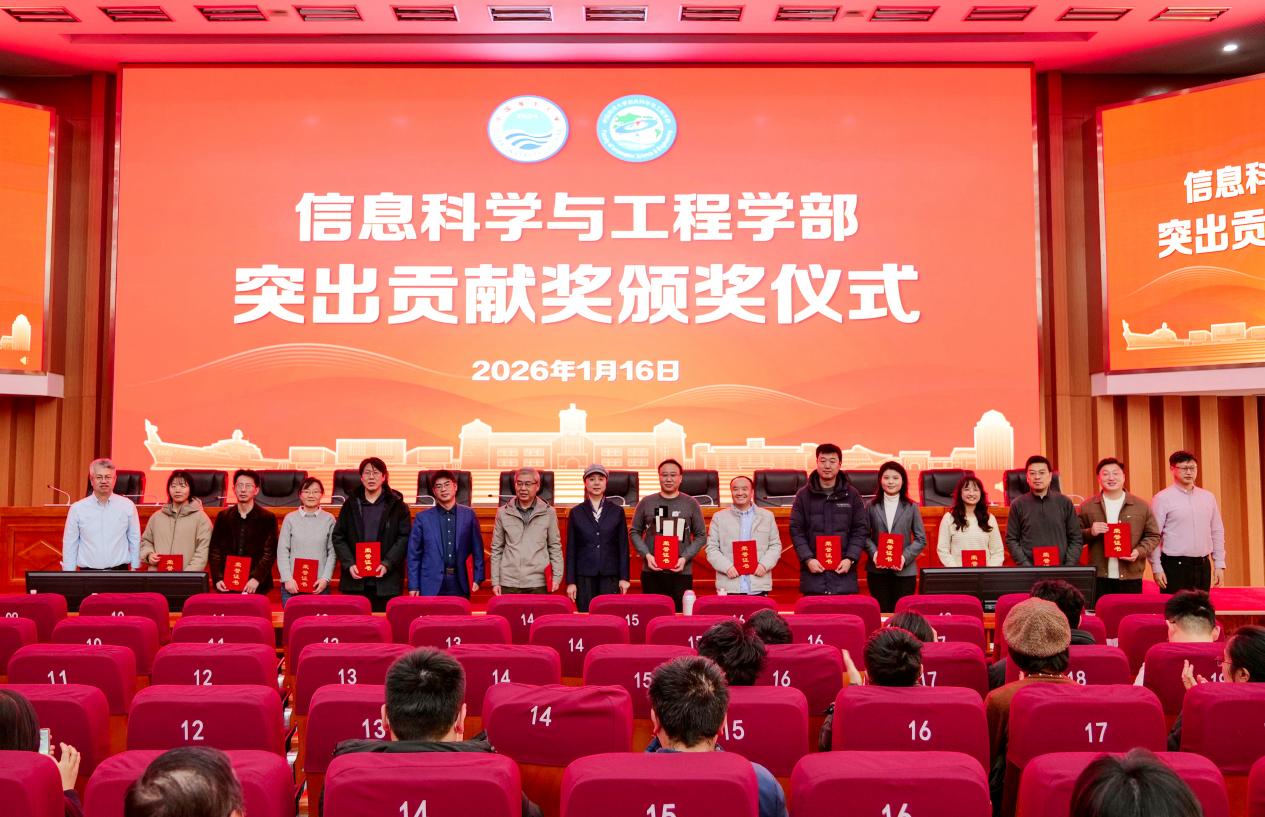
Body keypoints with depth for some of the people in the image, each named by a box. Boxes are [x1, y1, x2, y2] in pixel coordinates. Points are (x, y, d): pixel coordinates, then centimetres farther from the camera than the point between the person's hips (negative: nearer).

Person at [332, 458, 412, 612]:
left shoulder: (396, 505, 5)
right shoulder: (351, 504, 11)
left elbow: (403, 538, -1)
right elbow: (338, 537, 8)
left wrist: (387, 564, -13)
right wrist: (349, 564, -7)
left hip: (386, 580, -2)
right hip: (355, 581, 2)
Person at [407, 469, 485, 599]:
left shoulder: (468, 515, 6)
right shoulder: (423, 518, 4)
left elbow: (477, 549, 9)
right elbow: (414, 554, 5)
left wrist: (478, 578, 3)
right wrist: (413, 586, 0)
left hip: (459, 585, 1)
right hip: (431, 585, -1)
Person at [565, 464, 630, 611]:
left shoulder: (617, 511, 6)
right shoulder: (576, 513, 6)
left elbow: (623, 546, 6)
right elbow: (571, 549, 6)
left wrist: (624, 577, 0)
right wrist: (570, 581, 1)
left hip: (610, 577, 0)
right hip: (584, 577, 0)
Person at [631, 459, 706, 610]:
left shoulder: (691, 504, 5)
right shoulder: (646, 503, 7)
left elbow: (701, 535, 6)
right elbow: (635, 532, 10)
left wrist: (685, 558, -7)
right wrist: (646, 555, -6)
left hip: (682, 572, -1)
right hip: (651, 572, 1)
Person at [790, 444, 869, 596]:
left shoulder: (852, 494, 7)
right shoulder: (804, 495, 6)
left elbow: (861, 530, 6)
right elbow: (796, 531, 3)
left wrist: (850, 559, -6)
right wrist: (808, 559, -8)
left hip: (843, 572, 0)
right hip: (813, 572, 0)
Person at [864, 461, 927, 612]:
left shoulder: (911, 507, 5)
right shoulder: (872, 506, 6)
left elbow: (921, 538, 3)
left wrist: (906, 557, -11)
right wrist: (873, 553, -13)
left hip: (905, 571, 0)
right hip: (877, 570, 1)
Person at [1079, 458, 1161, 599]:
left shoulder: (1141, 506, 7)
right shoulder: (1087, 506, 5)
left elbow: (1153, 535, 9)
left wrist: (1139, 551, -8)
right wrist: (1090, 532, -13)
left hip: (1130, 578, 1)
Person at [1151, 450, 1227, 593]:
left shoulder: (1208, 497, 10)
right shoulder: (1162, 499, -6)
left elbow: (1217, 532, 14)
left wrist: (1219, 565, 9)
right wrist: (1157, 568, -13)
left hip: (1203, 565, 5)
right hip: (1175, 565, -5)